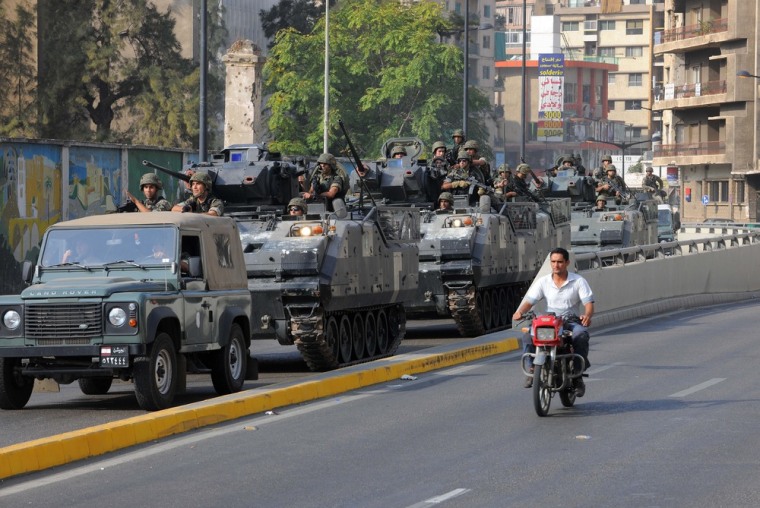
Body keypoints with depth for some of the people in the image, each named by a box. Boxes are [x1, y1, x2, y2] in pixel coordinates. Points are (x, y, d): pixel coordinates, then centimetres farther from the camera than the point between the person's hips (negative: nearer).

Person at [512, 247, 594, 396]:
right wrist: (519, 312, -22)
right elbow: (529, 300, 1)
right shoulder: (543, 281, 8)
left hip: (571, 321, -2)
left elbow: (589, 303, -5)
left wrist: (587, 315, -29)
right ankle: (533, 368, -16)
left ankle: (578, 374, -26)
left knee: (581, 334, -36)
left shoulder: (578, 281, 3)